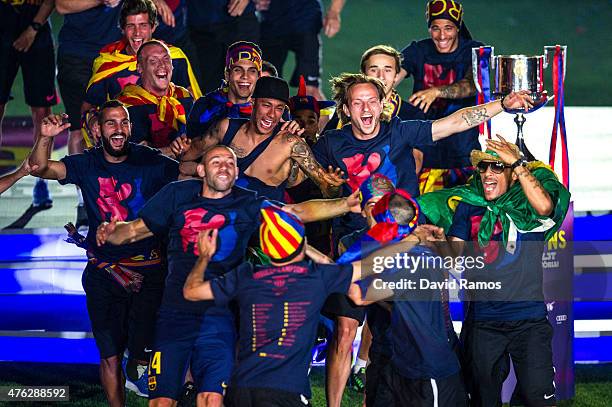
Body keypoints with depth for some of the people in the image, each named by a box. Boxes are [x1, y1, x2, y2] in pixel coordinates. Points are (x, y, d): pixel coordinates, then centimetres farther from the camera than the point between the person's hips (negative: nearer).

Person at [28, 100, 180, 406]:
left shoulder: (151, 162, -4)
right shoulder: (86, 165, 1)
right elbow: (40, 169, -9)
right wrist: (45, 138, -28)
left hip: (148, 273, -1)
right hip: (104, 274, 2)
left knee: (143, 357, -5)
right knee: (109, 357, 5)